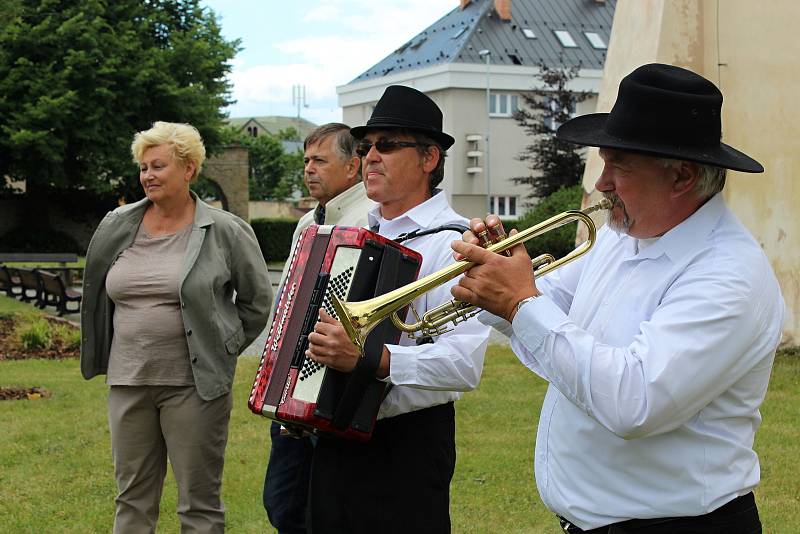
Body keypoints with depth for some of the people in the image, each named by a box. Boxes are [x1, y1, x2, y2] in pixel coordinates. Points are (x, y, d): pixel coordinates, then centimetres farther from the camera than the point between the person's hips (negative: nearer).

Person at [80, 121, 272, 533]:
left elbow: (258, 302, 4)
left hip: (194, 384, -4)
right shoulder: (115, 228, 5)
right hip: (127, 380, 4)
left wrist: (220, 351, 4)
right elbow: (98, 295, 21)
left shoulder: (225, 232, -5)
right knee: (132, 500, 14)